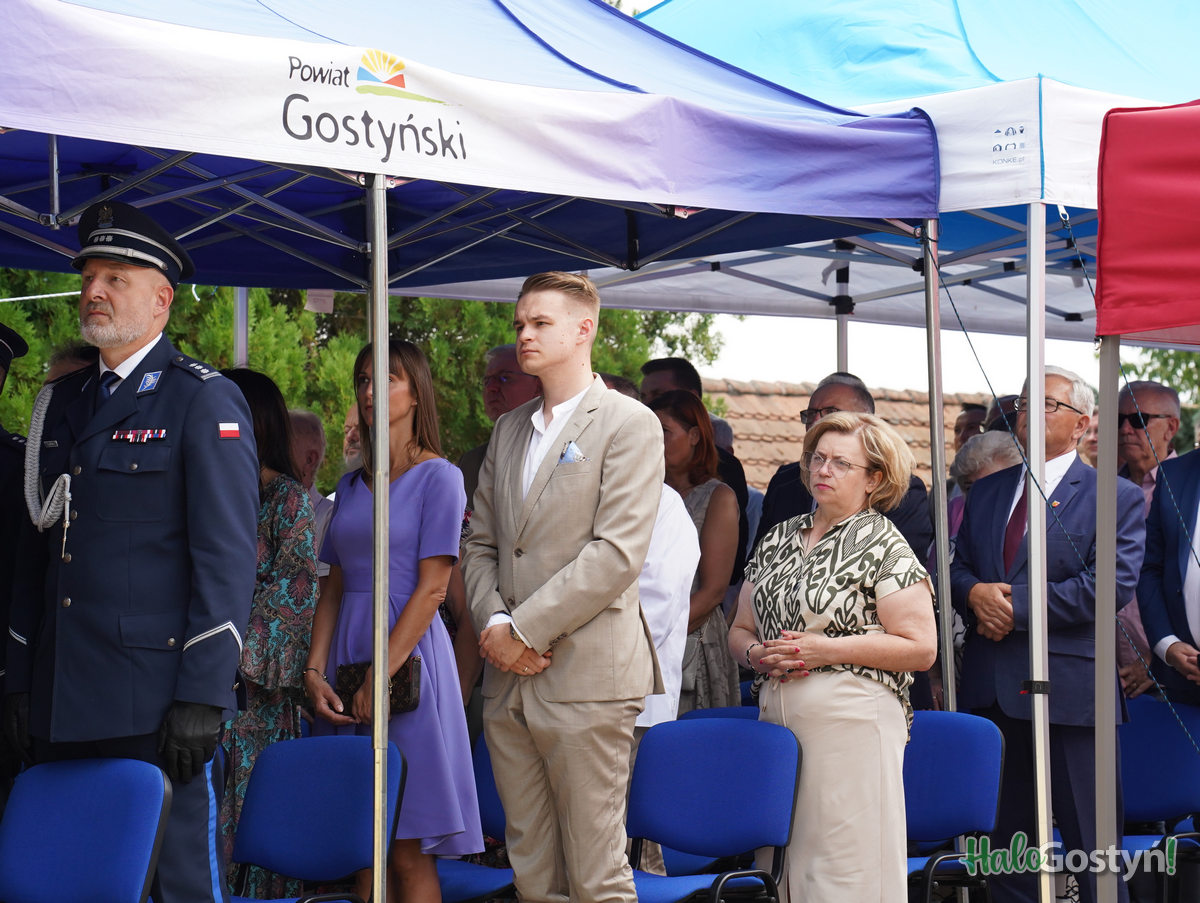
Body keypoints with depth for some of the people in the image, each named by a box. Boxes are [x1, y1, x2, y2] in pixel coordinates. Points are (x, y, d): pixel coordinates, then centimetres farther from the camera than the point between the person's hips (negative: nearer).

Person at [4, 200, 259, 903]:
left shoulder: (204, 401, -3)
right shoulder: (62, 401, 16)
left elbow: (228, 553, -9)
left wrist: (203, 694, -16)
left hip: (155, 706, -6)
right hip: (59, 705, 6)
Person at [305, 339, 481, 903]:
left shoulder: (438, 476, -2)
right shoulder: (352, 484, 16)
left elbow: (431, 589, -9)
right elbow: (334, 586, 14)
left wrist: (379, 677, -15)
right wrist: (315, 670, 0)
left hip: (407, 655, -6)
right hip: (346, 659, 6)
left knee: (407, 850, -7)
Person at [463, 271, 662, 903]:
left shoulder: (629, 424, -4)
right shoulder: (508, 430, 18)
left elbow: (617, 553, -13)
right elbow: (480, 544, 17)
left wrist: (524, 629, -14)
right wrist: (494, 625, -3)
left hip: (585, 677, -6)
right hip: (508, 679, 7)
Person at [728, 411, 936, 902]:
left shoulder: (883, 543, -1)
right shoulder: (778, 538, 17)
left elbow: (920, 646, -8)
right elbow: (740, 630, 21)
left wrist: (826, 649, -13)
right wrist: (758, 653, -2)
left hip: (851, 721, -6)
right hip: (777, 715, 6)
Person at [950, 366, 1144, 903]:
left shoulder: (1116, 498, 0)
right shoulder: (986, 492, 17)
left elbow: (1112, 584, -12)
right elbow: (954, 566, 16)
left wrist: (1015, 603, -15)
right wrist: (974, 592, -8)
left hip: (1068, 692, -5)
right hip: (990, 691, 5)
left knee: (1093, 853, -2)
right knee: (1004, 849, 10)